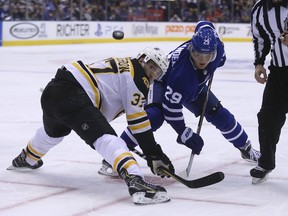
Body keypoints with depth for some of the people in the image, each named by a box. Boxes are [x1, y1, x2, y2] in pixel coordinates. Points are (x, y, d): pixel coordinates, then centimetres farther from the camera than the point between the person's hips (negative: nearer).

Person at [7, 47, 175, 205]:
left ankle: (27, 159, 67)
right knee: (105, 137, -24)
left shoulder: (119, 65, 27)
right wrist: (154, 153, -2)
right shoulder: (137, 75, 0)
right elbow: (138, 120, -5)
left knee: (54, 131, 39)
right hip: (72, 94, -10)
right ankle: (135, 181, -46)